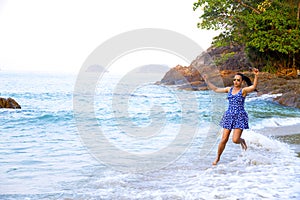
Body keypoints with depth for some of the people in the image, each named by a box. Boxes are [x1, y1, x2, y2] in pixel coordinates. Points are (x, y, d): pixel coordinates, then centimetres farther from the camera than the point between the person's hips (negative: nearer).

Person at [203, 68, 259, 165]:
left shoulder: (244, 90, -5)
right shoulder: (229, 89, 10)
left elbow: (254, 86, -24)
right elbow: (216, 89, 20)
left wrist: (256, 76, -41)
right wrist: (207, 81, 18)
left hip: (240, 117, -4)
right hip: (229, 116, 4)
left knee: (235, 140, -11)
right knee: (224, 139, 1)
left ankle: (242, 141, 26)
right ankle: (217, 158, 17)